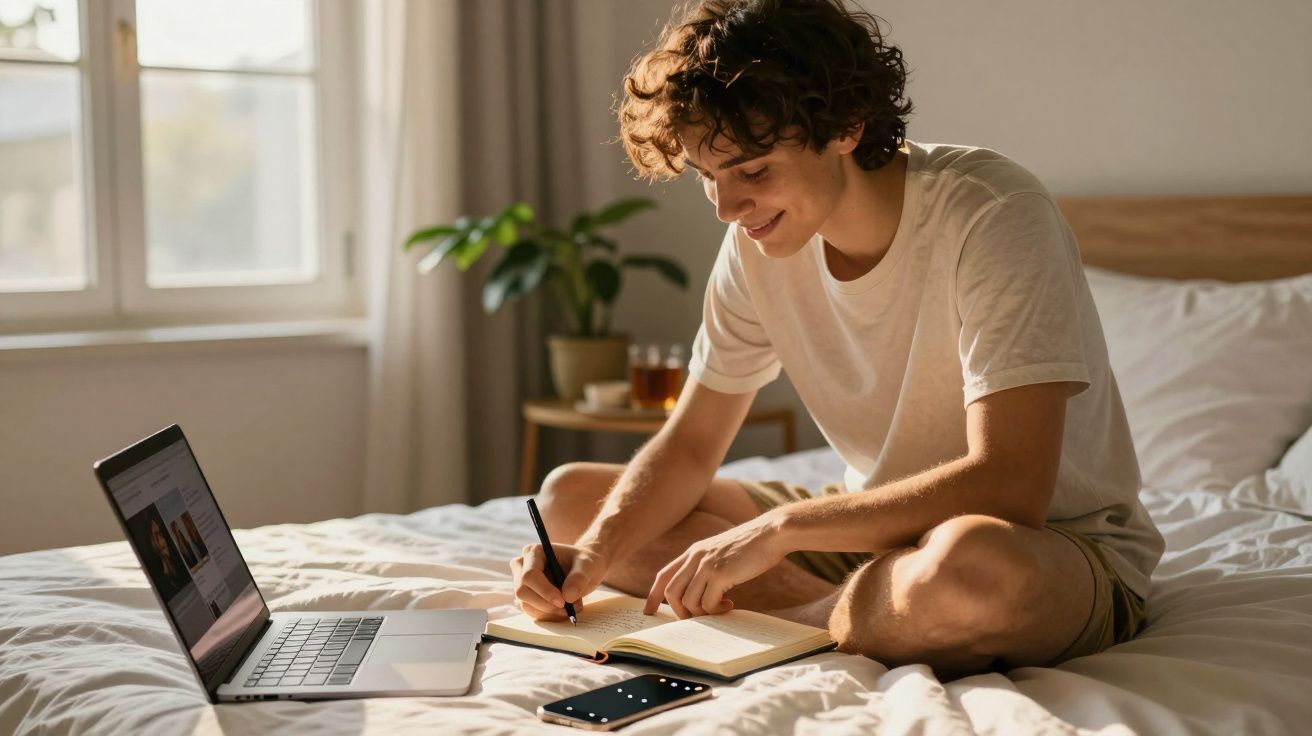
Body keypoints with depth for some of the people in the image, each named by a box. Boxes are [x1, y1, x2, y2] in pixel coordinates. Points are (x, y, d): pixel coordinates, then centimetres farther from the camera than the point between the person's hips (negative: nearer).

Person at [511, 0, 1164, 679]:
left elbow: (1008, 486, -31)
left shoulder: (992, 215, -24)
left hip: (1057, 543, -6)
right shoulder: (758, 243, -4)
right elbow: (689, 446, 3)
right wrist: (598, 549, -17)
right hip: (874, 530, 7)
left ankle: (785, 621, -12)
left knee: (973, 561, -44)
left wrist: (781, 527, -29)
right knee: (571, 494, 0)